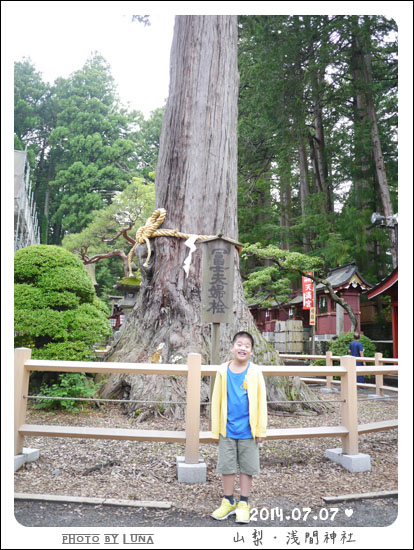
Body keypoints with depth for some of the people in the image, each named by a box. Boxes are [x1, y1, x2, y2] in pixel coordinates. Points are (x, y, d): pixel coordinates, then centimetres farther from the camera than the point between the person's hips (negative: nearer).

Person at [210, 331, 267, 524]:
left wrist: (260, 429, -3)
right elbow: (216, 400, 1)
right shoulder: (223, 371, -3)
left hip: (248, 430, -1)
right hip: (227, 429, 1)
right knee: (226, 466, 11)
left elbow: (261, 402, -3)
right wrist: (216, 428, 2)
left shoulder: (254, 372, -7)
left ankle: (243, 504, 24)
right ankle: (228, 502, 27)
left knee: (247, 467, 10)